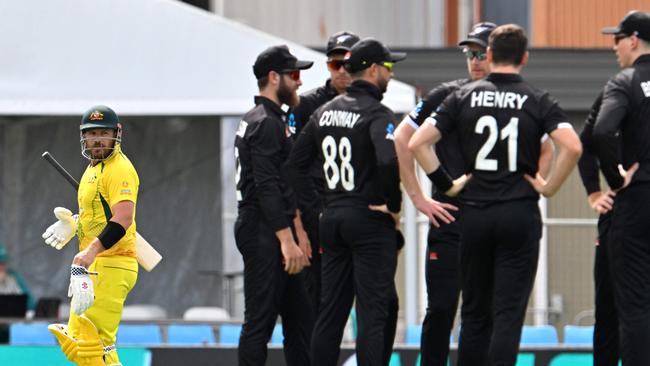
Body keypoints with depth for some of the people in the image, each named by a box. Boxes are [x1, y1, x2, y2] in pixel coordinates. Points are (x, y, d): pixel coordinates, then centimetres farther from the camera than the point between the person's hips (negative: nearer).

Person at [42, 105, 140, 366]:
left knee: (93, 345, -16)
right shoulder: (93, 168, 18)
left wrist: (91, 252, -37)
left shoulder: (119, 169, -13)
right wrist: (74, 223, 13)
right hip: (93, 266, 11)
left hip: (111, 265, -11)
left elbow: (123, 218, -26)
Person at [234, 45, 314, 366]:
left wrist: (297, 232, 20)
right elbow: (267, 188, -21)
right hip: (263, 234, -11)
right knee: (260, 320, -9)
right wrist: (287, 241, -24)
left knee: (299, 317, 11)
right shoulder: (266, 124, -13)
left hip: (273, 233, 11)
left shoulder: (274, 120, 20)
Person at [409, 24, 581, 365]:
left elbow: (417, 142, -3)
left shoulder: (464, 97, 4)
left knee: (475, 312, 12)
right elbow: (572, 146, -16)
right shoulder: (537, 101, -2)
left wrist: (446, 184, 4)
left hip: (474, 214, 2)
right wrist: (549, 186, -3)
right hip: (520, 215, -2)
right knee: (509, 312, -2)